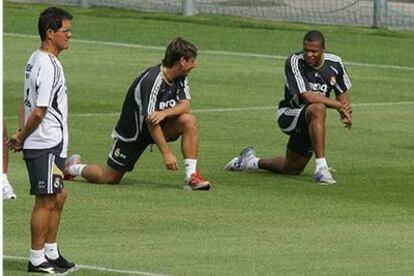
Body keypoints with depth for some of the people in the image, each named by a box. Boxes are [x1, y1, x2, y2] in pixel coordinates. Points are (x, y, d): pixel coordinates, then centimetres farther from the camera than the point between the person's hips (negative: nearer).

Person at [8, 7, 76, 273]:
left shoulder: (36, 60, 12)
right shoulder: (48, 66, -20)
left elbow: (26, 102, 13)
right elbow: (38, 111, -21)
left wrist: (21, 135, 6)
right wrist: (22, 137, -8)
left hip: (52, 144, 10)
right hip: (46, 144, -10)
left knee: (58, 197, 17)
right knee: (46, 201, -2)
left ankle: (51, 253, 25)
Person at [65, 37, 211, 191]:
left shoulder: (180, 78, -5)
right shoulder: (152, 81, -31)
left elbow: (185, 105, -15)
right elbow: (150, 120, -32)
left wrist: (165, 113, -37)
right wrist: (166, 153, -35)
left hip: (159, 126, 6)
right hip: (133, 130, -6)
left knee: (188, 120, -21)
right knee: (109, 178, -2)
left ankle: (191, 176, -22)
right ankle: (74, 167, 29)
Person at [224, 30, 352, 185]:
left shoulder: (334, 63, -4)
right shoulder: (294, 62, -22)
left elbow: (342, 93, 9)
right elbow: (307, 96, -31)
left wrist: (345, 112, -12)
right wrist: (337, 105, -29)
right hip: (288, 116, -6)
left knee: (292, 169, 14)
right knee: (318, 109, -39)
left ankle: (252, 162, 41)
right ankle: (321, 168, -39)